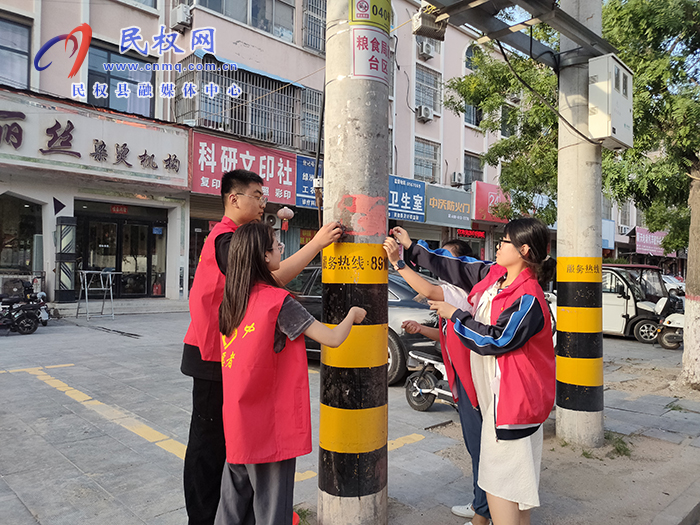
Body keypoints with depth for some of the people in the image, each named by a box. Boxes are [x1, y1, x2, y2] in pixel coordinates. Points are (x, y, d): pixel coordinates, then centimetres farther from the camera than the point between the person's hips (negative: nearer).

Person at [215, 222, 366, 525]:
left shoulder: (231, 300, 1)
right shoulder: (280, 303, -19)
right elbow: (333, 339, -19)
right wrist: (353, 314, 0)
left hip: (237, 421, 7)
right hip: (270, 424, -7)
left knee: (235, 500, 20)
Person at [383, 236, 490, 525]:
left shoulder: (466, 290, -17)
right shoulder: (454, 291, 16)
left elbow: (429, 291, -35)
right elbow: (450, 335, 20)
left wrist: (398, 263, -33)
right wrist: (420, 329, 6)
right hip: (463, 378, 11)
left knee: (479, 443, 1)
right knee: (474, 442, 20)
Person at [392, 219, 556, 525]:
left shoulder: (528, 298, -19)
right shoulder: (492, 275, 6)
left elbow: (496, 340, -20)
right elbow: (454, 268, 14)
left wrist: (454, 315, -12)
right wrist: (412, 247, 17)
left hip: (511, 400, -9)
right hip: (494, 394, 9)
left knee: (500, 486, -4)